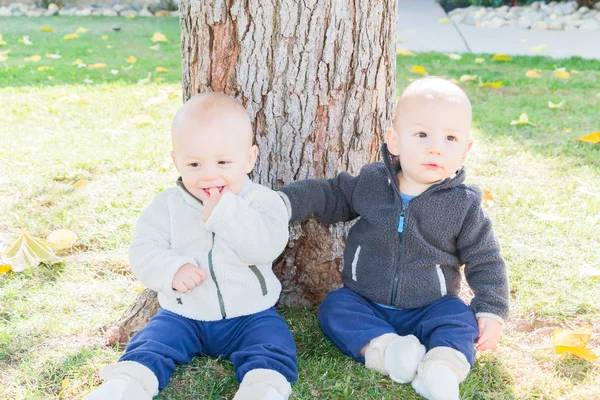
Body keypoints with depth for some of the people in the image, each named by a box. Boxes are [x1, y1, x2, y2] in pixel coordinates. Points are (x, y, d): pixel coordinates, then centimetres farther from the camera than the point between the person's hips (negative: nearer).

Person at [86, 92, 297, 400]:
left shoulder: (262, 201, -9)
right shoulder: (167, 205, -3)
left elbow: (266, 247, -26)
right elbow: (143, 250, -7)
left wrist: (224, 212, -32)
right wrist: (171, 270, -27)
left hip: (248, 315, -1)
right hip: (182, 315, 2)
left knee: (274, 346, -23)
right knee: (149, 346, -15)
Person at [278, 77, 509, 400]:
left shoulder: (464, 205, -8)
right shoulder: (370, 183, -4)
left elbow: (485, 261, 0)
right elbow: (331, 196, 11)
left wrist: (491, 312, -8)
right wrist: (286, 202, -3)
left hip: (429, 309, -1)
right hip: (363, 303, 2)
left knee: (460, 319, -27)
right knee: (334, 307, -22)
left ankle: (442, 367, -47)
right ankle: (384, 348, -38)